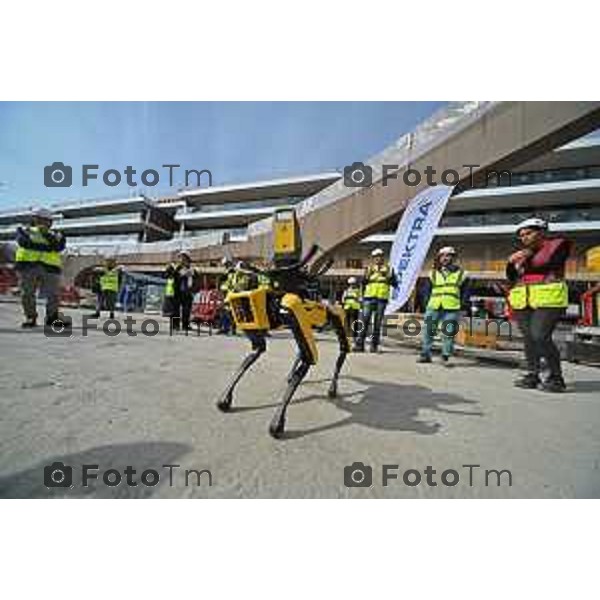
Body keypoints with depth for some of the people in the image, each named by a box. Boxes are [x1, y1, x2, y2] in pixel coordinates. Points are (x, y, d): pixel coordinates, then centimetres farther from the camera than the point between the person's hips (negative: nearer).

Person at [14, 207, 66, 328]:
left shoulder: (56, 236, 18)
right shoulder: (25, 230, 18)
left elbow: (58, 247, -2)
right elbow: (24, 242, -2)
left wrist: (47, 235, -12)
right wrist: (47, 247, -10)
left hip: (50, 267, 0)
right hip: (27, 265, 0)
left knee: (53, 295, -5)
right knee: (27, 294, -1)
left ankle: (52, 318, 7)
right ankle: (30, 318, 8)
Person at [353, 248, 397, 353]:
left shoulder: (389, 268, 10)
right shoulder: (369, 268, 10)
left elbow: (394, 283, 3)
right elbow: (364, 282, 3)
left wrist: (388, 275, -11)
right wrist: (368, 273, -12)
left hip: (382, 298, 0)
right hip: (369, 297, 0)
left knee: (378, 322, 4)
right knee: (364, 320, -6)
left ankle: (374, 345, 10)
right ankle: (359, 344, -3)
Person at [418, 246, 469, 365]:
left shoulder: (460, 273, 9)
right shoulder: (434, 273, 12)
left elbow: (465, 291, 12)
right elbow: (428, 289, 16)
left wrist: (462, 303, 1)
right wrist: (428, 300, 4)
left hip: (452, 308, -1)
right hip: (434, 307, 2)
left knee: (449, 333, -1)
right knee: (428, 330, 3)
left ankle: (445, 356, 12)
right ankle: (425, 354, 14)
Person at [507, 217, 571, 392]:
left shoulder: (558, 244, 8)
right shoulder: (522, 253, 22)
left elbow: (546, 263, -9)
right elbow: (511, 277, 18)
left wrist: (524, 263, 4)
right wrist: (511, 263, 1)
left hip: (548, 299, -5)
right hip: (523, 301, 5)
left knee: (540, 337, -14)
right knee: (528, 339, 3)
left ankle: (556, 378, -1)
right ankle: (532, 375, 10)